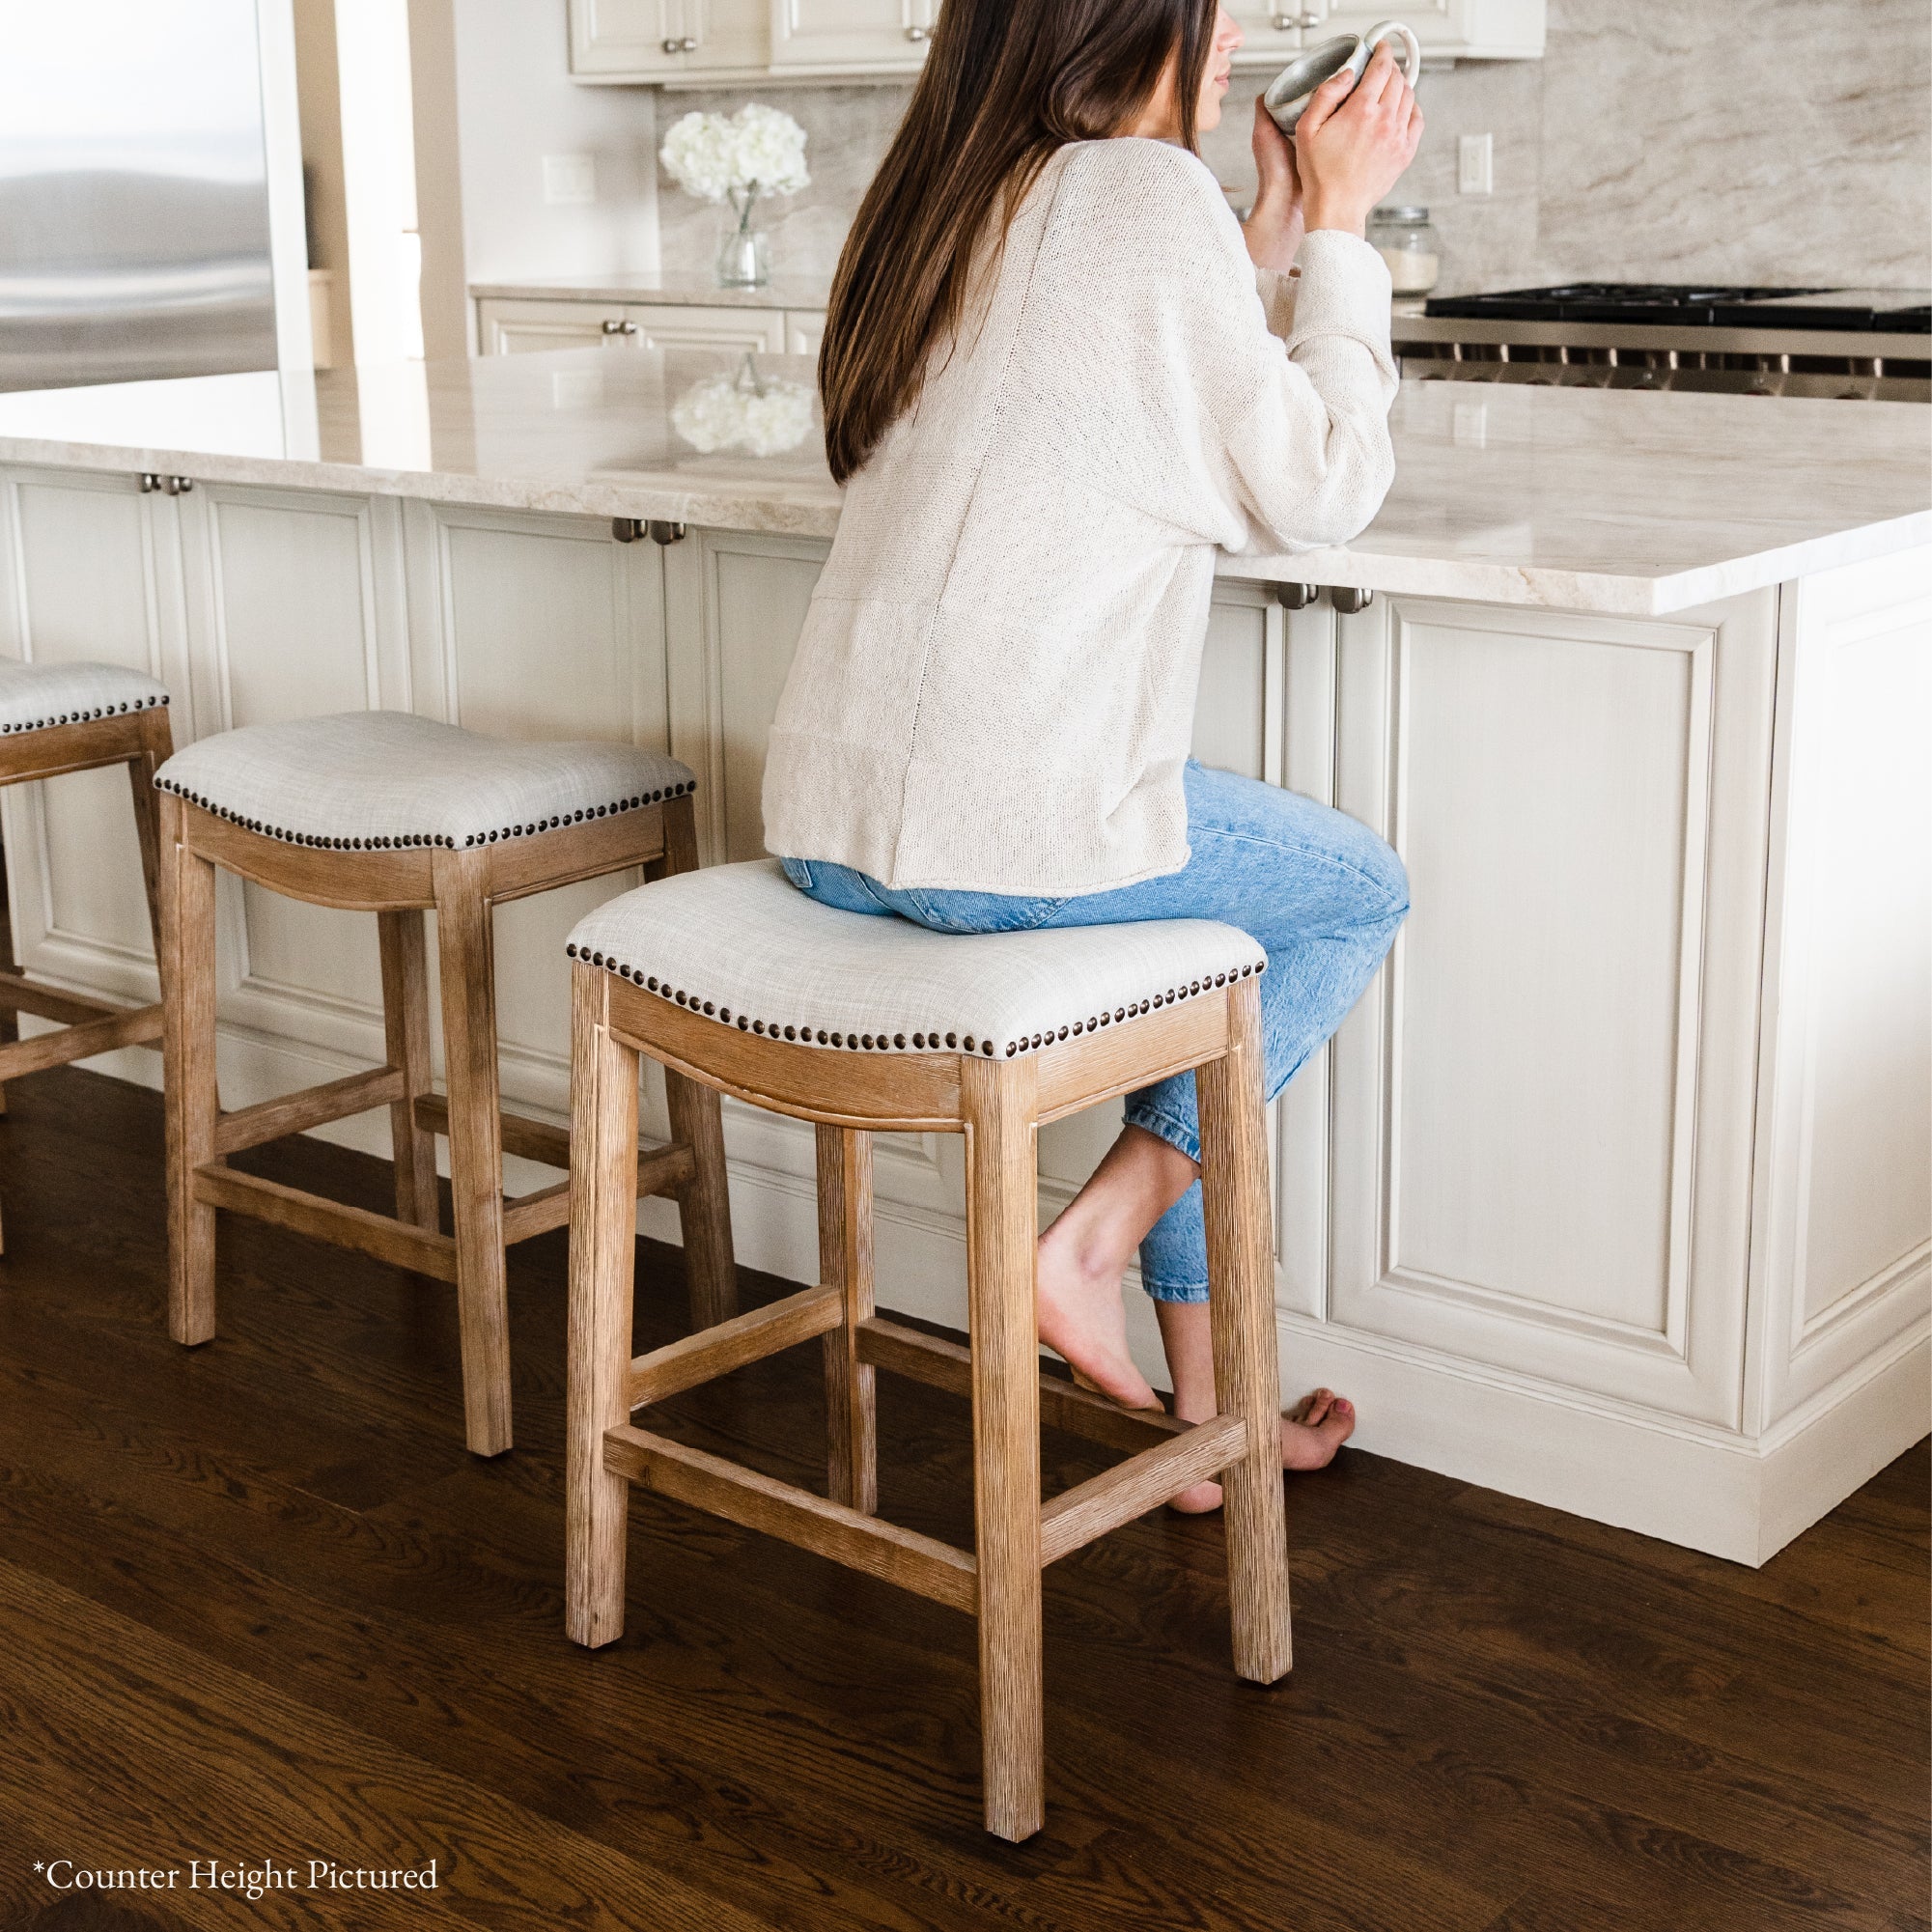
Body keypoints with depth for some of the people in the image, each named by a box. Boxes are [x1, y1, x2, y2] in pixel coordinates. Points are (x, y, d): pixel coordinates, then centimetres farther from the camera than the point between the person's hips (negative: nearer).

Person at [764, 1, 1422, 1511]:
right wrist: (1339, 227, 7)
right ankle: (1096, 1237, 7)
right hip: (1017, 826, -8)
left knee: (1211, 926, 29)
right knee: (1364, 894, 17)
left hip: (831, 819, 8)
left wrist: (1280, 233, 22)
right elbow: (1317, 495, -2)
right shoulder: (1147, 192, -9)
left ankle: (1208, 1409, 29)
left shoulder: (945, 202, 16)